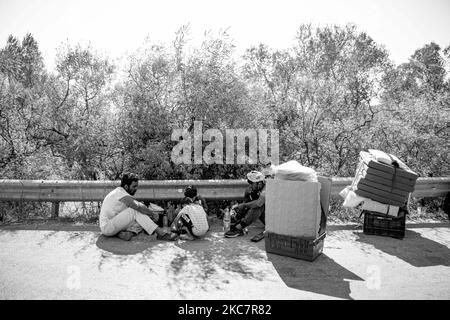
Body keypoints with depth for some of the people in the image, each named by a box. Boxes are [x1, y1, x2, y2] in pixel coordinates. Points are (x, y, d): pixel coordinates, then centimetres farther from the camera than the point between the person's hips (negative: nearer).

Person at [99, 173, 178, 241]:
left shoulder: (124, 193, 11)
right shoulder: (120, 193, -19)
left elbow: (141, 206, 9)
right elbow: (138, 207, -30)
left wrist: (151, 212, -9)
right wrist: (153, 214, -17)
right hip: (107, 227, -9)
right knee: (135, 211, -25)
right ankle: (160, 233, -27)